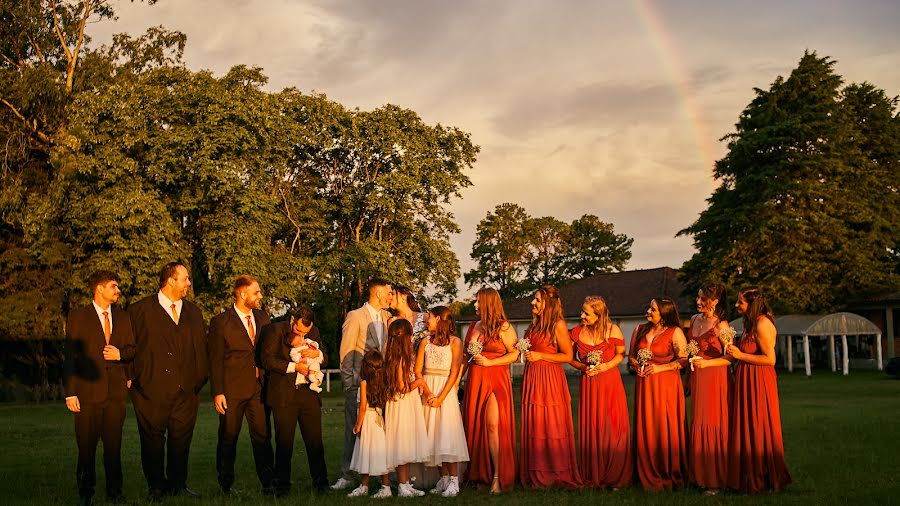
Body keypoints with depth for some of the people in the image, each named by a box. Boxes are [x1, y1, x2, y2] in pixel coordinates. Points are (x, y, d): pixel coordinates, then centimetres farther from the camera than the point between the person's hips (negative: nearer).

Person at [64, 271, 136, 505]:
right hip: (88, 391, -3)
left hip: (116, 391, 4)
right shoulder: (78, 317, -1)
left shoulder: (122, 317, 13)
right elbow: (70, 356, -3)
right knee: (87, 446, 3)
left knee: (114, 445, 8)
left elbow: (132, 349, 20)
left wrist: (120, 354, -5)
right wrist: (71, 392, -9)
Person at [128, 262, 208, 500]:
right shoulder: (141, 310, 0)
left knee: (181, 440, 8)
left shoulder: (194, 312, 15)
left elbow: (201, 347, 16)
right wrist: (132, 377, -5)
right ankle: (157, 487, 17)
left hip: (186, 391, 4)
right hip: (151, 389, -4)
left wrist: (200, 379, 7)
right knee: (152, 440, 4)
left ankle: (178, 484, 20)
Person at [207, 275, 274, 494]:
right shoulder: (221, 322, -5)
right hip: (232, 389, -3)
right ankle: (226, 485, 20)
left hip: (258, 387, 4)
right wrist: (217, 392, -10)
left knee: (262, 435, 2)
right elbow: (215, 360, -5)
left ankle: (268, 483, 8)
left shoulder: (262, 318, 10)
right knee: (228, 437, 6)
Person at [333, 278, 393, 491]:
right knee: (353, 430, -2)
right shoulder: (355, 316, -5)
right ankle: (347, 476, 4)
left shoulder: (386, 318, 14)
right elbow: (346, 352, -6)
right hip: (359, 383, -5)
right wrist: (349, 383, -9)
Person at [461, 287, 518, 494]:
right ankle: (480, 474, 12)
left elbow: (515, 353, -9)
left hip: (496, 380, -6)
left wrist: (488, 362, -13)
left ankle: (498, 476, -5)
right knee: (474, 426, 4)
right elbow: (467, 356, 18)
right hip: (474, 381, 6)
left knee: (493, 425, -11)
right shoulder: (475, 326, 14)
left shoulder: (504, 327, -4)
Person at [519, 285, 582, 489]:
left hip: (550, 378, -7)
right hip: (532, 378, 7)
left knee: (552, 427, -3)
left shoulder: (558, 325, -9)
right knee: (533, 427, 7)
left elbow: (568, 356, -10)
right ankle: (537, 475, 15)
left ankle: (558, 475, 6)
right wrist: (526, 351, 9)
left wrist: (540, 356, -14)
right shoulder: (534, 323, 14)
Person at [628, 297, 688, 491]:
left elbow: (684, 359, -10)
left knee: (666, 428, -1)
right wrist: (637, 366, -2)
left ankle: (669, 475, 11)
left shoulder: (675, 332, -5)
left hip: (666, 385, -4)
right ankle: (649, 474, 15)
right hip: (644, 385, 4)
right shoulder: (640, 330, 10)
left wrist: (660, 368, -15)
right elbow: (631, 355, 18)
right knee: (646, 429, 5)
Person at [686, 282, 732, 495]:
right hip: (696, 379, 7)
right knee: (698, 425, 8)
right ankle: (700, 475, 15)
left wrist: (706, 363, -21)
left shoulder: (721, 325, -10)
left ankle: (716, 479, 2)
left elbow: (730, 357, -12)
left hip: (715, 379, -7)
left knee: (714, 426, -5)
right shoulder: (694, 319, 12)